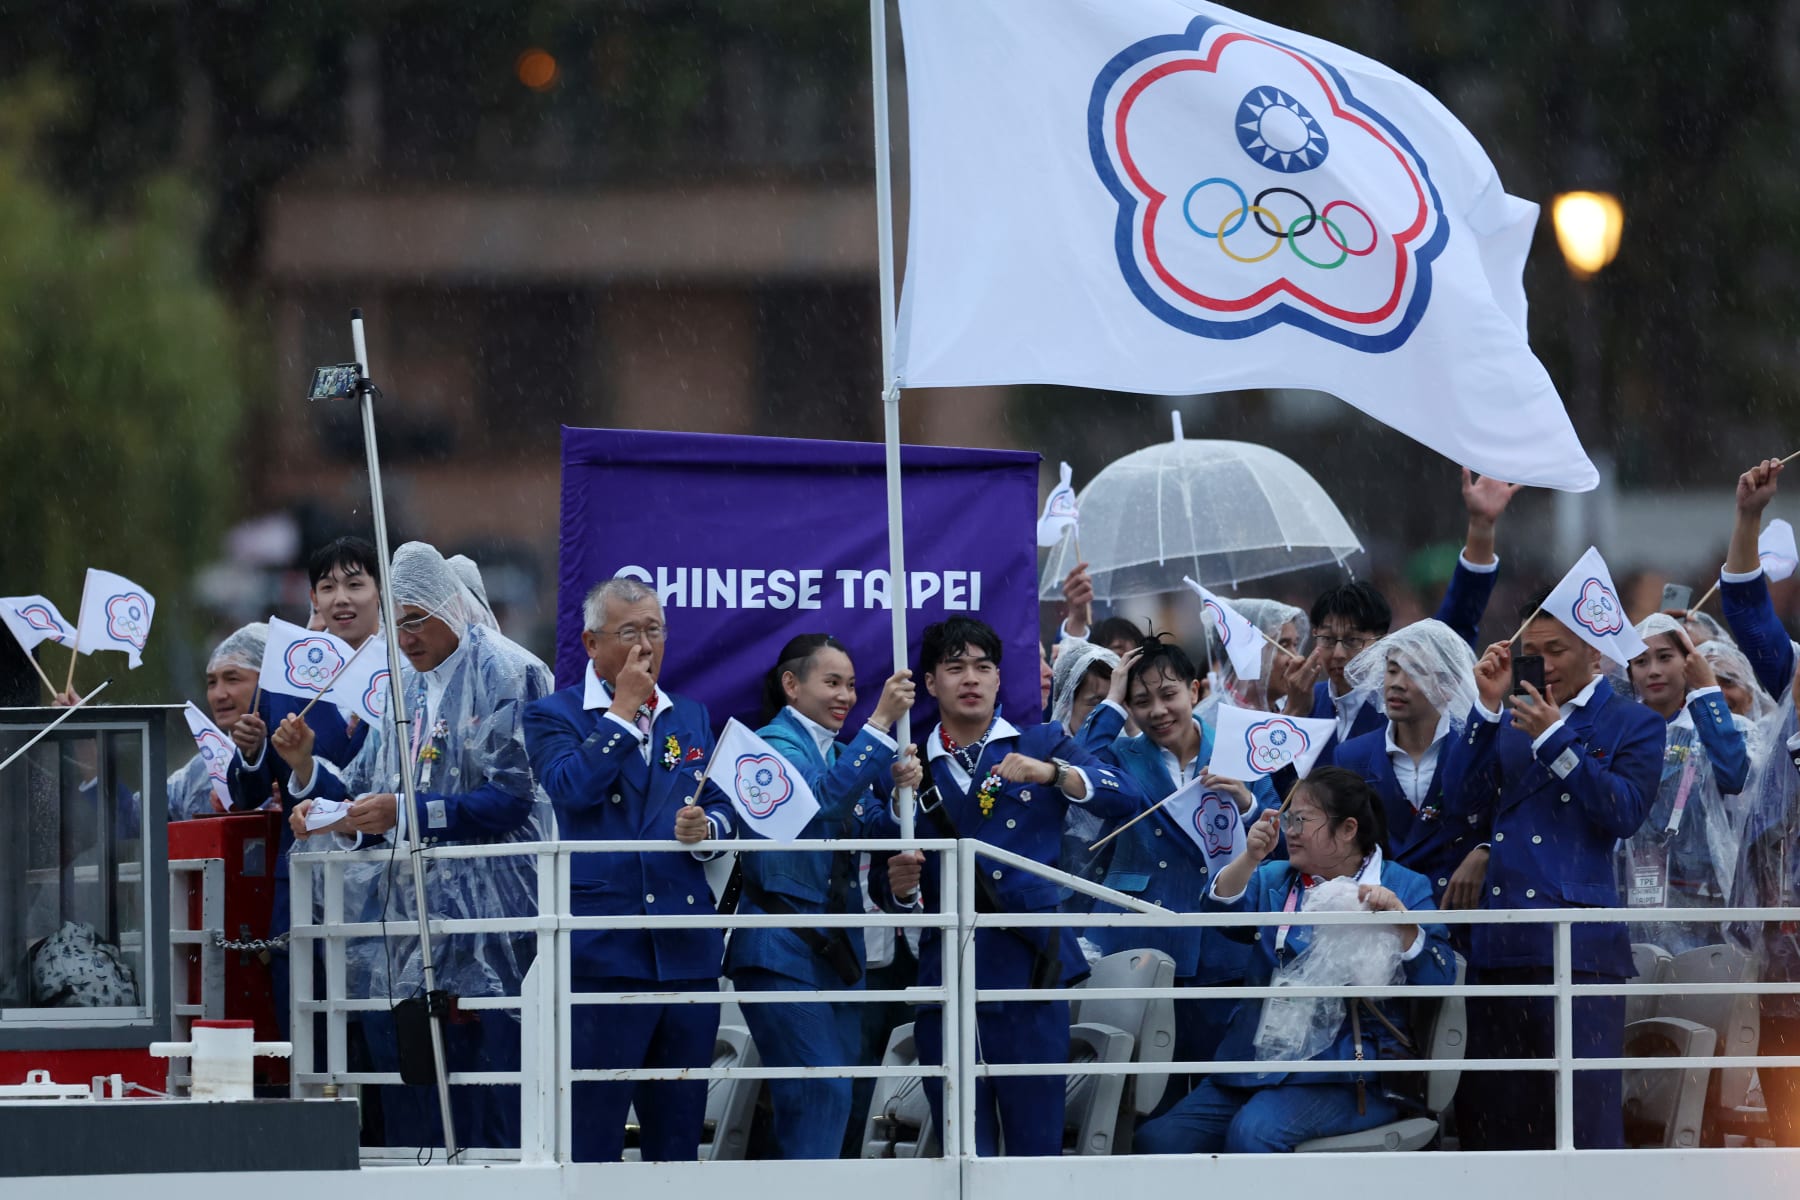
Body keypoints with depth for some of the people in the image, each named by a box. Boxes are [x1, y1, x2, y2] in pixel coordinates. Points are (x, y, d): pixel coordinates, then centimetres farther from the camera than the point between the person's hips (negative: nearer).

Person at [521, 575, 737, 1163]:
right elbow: (572, 789, -14)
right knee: (593, 1129, -7)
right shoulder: (553, 717, 3)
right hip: (605, 951, -5)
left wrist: (704, 828, -8)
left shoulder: (691, 717, 19)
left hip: (687, 945, 5)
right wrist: (622, 710, -8)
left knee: (678, 1134, 7)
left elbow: (722, 809, 16)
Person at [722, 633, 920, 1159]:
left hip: (837, 945, 8)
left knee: (834, 1098, 6)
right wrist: (881, 723, -27)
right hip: (783, 946, -8)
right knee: (819, 1093, -17)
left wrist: (900, 790, -9)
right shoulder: (775, 744, -6)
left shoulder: (844, 752, 18)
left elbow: (876, 832, 11)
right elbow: (822, 798, -24)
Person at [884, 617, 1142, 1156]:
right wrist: (903, 889, -10)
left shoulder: (1042, 745, 10)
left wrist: (1051, 774, -16)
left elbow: (1127, 798, -4)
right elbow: (899, 899, 13)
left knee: (1037, 1144, -4)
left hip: (1029, 967, -1)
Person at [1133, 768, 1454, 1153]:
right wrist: (1250, 858, -18)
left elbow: (1437, 981, -5)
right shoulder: (1275, 880, 19)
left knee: (1254, 1131, -32)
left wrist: (1400, 918, -19)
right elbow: (1222, 908, -2)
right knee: (1157, 1138, -12)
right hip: (1258, 1060, 5)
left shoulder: (1404, 887, 6)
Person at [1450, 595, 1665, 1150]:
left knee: (1584, 1104, -9)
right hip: (1498, 947, 5)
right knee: (1489, 1105, 6)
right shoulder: (1507, 721, 20)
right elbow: (1466, 806, 7)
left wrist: (1554, 739, -10)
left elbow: (1625, 812, -9)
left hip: (1577, 942, -5)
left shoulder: (1633, 725, 6)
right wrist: (1489, 707, 3)